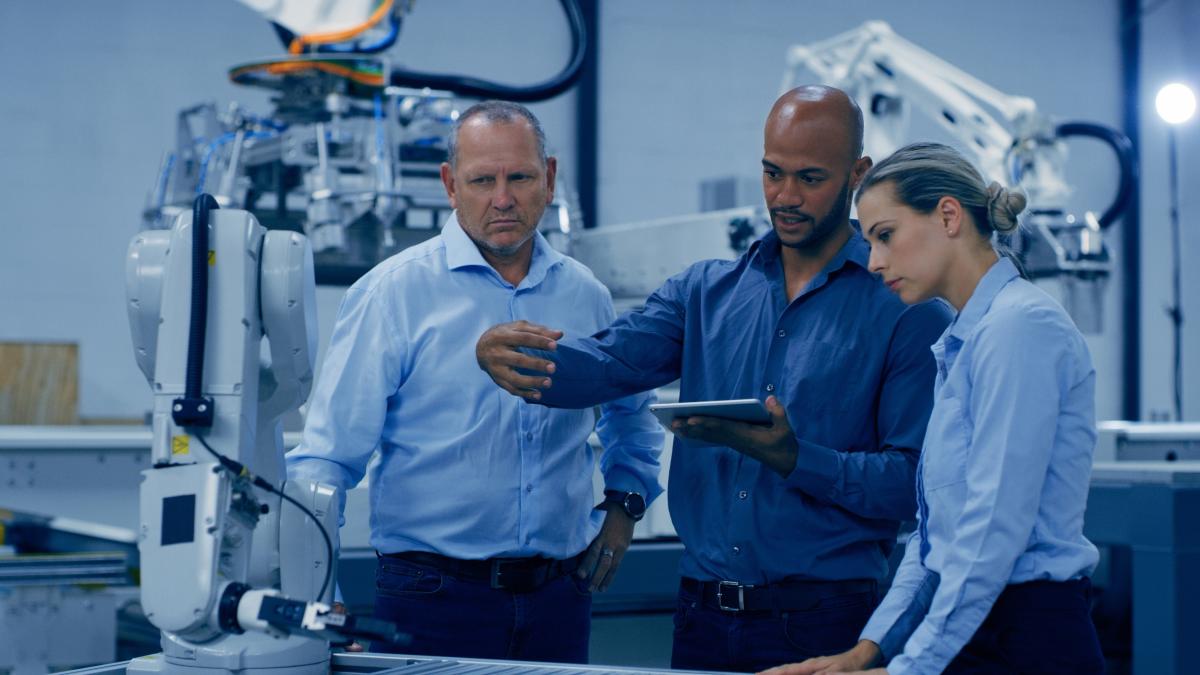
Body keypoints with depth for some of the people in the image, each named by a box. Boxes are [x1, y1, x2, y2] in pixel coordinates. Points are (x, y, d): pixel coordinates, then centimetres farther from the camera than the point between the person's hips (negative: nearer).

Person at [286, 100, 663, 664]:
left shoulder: (584, 295, 8)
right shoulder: (395, 291, -7)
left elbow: (632, 415, 28)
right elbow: (329, 454, -11)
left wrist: (625, 502, 15)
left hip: (557, 597, 4)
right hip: (434, 595, -4)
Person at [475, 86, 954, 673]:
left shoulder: (906, 311, -4)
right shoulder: (707, 292, 9)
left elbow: (913, 481, -10)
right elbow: (608, 364, -5)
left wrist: (789, 458, -23)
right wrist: (507, 354, -24)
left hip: (823, 623, -4)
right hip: (705, 617, 4)